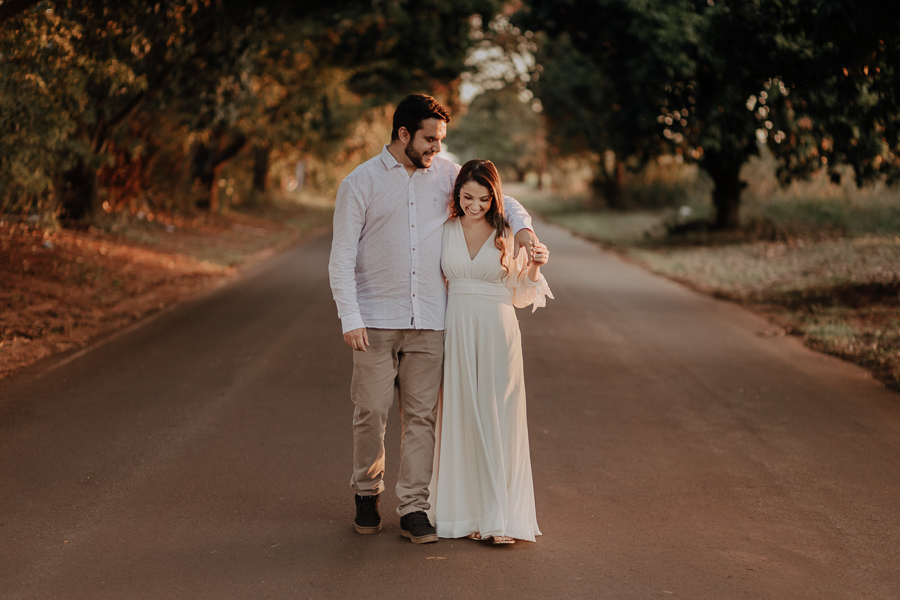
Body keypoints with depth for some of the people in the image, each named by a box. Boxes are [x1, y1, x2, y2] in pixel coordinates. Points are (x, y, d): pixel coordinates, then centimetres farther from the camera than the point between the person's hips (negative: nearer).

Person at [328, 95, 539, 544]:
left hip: (429, 321, 2)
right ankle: (367, 491, 22)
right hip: (376, 319, -2)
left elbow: (498, 200, 19)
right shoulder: (360, 182, -1)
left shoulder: (446, 174, 8)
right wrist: (350, 318, -11)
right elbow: (342, 257, -3)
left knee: (421, 415, 2)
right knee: (371, 412, -1)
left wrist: (523, 228, -2)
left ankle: (414, 508, 9)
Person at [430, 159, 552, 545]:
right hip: (456, 331, 2)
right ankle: (467, 512, 12)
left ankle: (501, 518, 0)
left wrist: (535, 267, -10)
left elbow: (522, 295, 6)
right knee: (460, 418, 3)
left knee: (498, 420, -3)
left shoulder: (510, 234, 1)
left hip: (497, 331, -2)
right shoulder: (445, 231, 5)